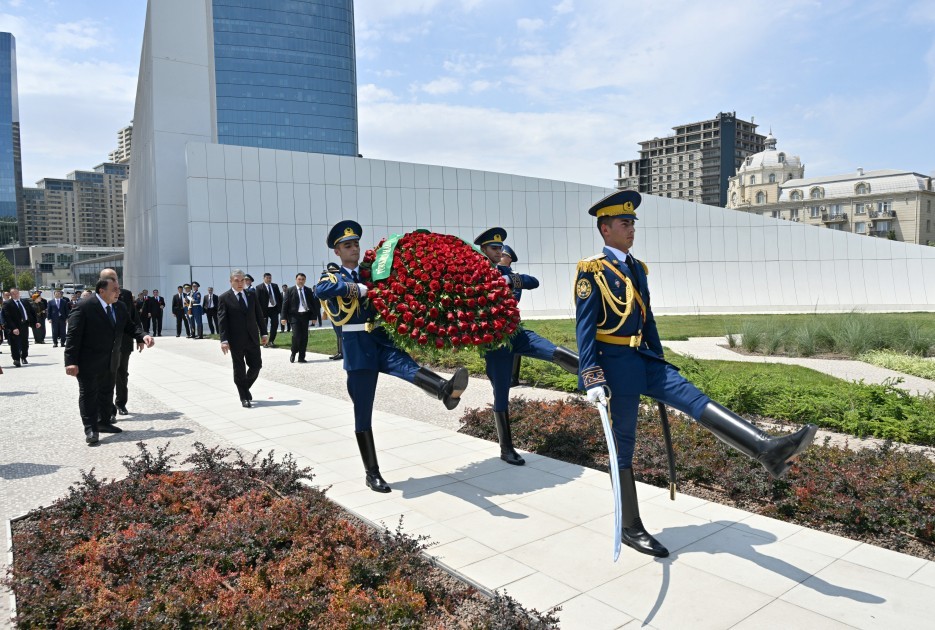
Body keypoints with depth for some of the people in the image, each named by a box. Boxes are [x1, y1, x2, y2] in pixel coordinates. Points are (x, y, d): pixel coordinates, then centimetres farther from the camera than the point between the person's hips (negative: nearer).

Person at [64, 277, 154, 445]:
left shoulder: (120, 307, 3)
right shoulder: (84, 307, -18)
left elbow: (130, 326, 10)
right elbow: (73, 336, -19)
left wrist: (142, 336, -13)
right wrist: (71, 362, -23)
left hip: (110, 362, 7)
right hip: (88, 363, -7)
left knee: (107, 392, 17)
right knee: (88, 394, 1)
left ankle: (104, 422, 31)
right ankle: (91, 429, 6)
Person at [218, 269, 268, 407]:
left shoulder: (252, 295, 8)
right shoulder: (224, 298, -3)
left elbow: (259, 315, 12)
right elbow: (221, 320, -8)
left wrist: (264, 333, 8)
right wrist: (224, 340, -16)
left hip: (253, 338, 4)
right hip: (236, 341, -3)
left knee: (256, 366, 4)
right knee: (239, 370, 4)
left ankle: (244, 388, 30)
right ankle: (244, 397, 15)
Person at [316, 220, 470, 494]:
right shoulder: (332, 276, 4)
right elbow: (321, 290, -19)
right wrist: (358, 288, -19)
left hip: (382, 341, 3)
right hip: (357, 348, -2)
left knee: (406, 365, -30)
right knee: (363, 414, 3)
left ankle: (446, 390, -59)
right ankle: (372, 473, 12)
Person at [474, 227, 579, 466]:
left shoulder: (504, 271, 12)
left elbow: (534, 282, 3)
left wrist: (513, 279, -16)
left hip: (516, 333, 5)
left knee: (556, 353, -21)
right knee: (501, 394, 2)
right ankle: (506, 449, 12)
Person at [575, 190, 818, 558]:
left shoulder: (637, 268, 14)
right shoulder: (592, 271, -9)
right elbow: (584, 328, -15)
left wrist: (659, 364, 19)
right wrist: (592, 379, -21)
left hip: (643, 360, 7)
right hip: (615, 364, -7)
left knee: (694, 399, -13)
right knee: (623, 445, 2)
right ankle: (631, 528, 13)